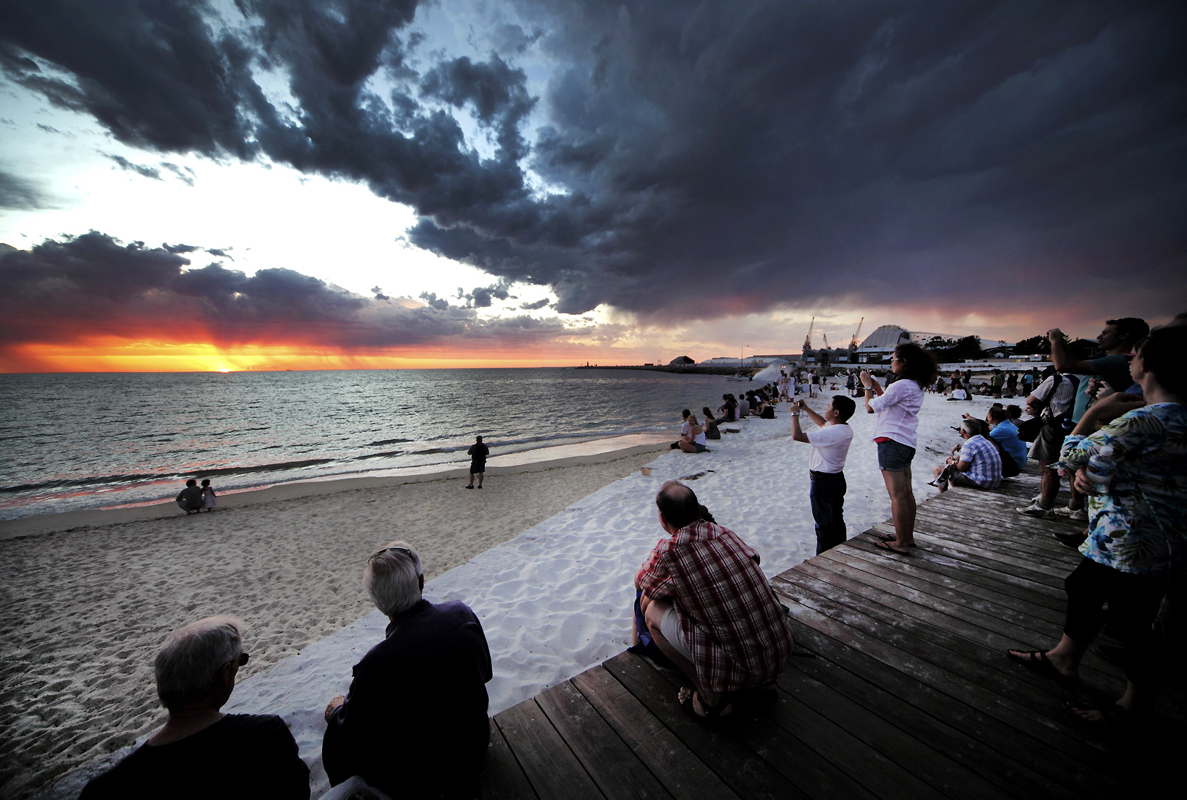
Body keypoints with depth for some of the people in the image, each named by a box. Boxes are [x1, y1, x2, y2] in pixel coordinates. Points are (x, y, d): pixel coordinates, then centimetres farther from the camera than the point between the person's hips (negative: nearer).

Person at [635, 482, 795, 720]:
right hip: (783, 654, 6)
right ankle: (762, 683, 23)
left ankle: (711, 697, 9)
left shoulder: (668, 552, -16)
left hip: (739, 668, -6)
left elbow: (640, 582, 6)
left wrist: (652, 559, 29)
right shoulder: (725, 533, 0)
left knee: (653, 611, 4)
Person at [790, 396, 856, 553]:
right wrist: (806, 409, 17)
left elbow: (797, 435, -31)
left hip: (822, 482, -9)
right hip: (838, 479, 9)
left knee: (824, 523, 3)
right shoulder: (846, 429, 0)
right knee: (837, 519, 21)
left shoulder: (830, 434, -29)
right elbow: (823, 423, 20)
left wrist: (795, 413, -18)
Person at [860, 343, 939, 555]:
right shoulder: (916, 386, 12)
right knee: (906, 493, 17)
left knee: (897, 496, -3)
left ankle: (901, 544, 5)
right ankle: (908, 537, 28)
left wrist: (867, 386, -2)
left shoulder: (901, 386, -19)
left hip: (892, 442, -10)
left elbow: (870, 407, -16)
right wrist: (874, 384, 16)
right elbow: (887, 401, 20)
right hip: (906, 443, 10)